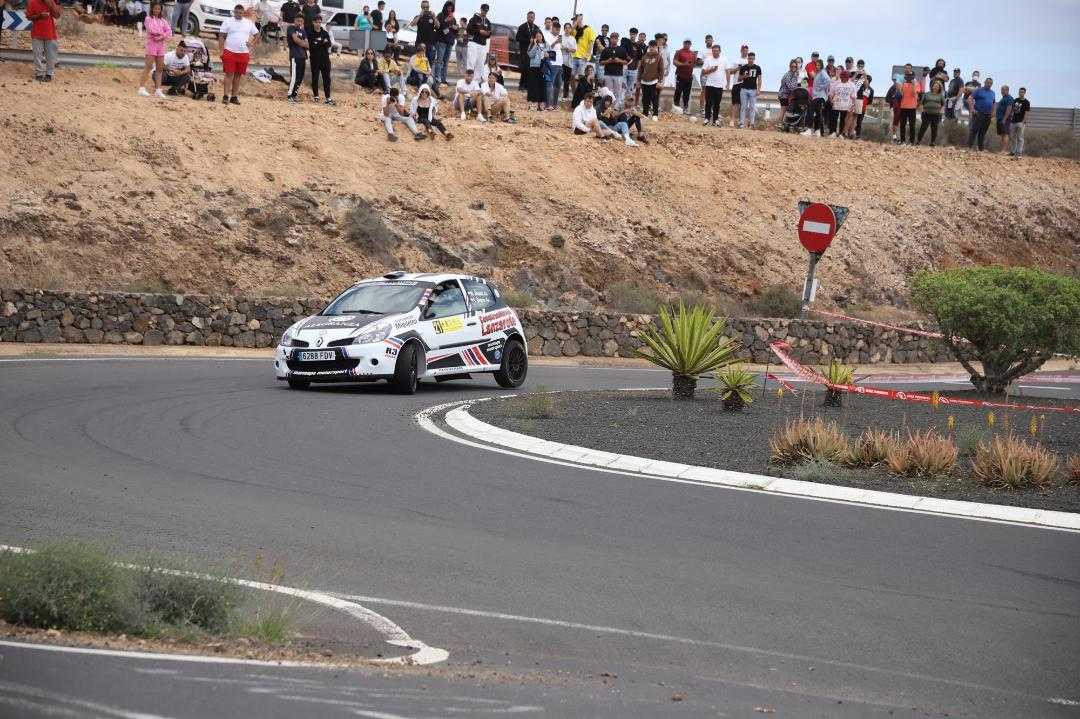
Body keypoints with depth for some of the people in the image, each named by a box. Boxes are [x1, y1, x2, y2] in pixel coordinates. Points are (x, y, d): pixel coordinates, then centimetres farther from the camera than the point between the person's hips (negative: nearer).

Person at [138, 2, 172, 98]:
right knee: (148, 66, -13)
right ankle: (142, 88, -16)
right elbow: (150, 29, -15)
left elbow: (169, 32, 4)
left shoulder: (163, 21, 14)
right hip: (151, 44, -5)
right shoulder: (149, 19, 2)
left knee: (160, 68, 4)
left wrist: (161, 36, -14)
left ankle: (158, 90, 6)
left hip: (161, 44, 5)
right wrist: (162, 33, -8)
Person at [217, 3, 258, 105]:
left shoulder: (249, 23, 10)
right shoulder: (227, 21, 2)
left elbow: (256, 34, 17)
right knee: (229, 74, -7)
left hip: (244, 53, 3)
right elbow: (221, 36, 1)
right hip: (230, 51, -3)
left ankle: (234, 96, 12)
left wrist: (252, 43, -1)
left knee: (238, 75, 7)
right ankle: (226, 96, -8)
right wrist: (221, 50, -8)